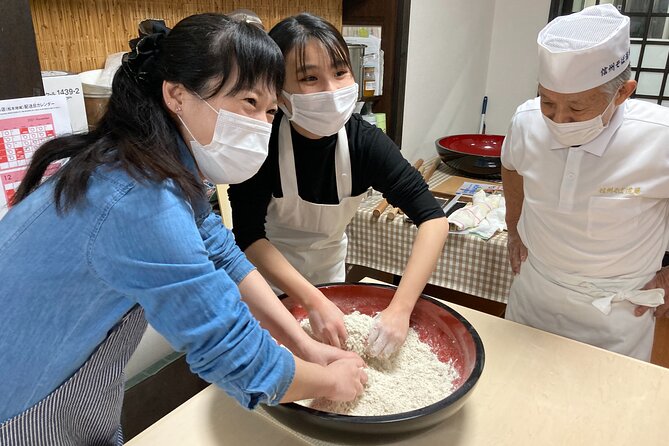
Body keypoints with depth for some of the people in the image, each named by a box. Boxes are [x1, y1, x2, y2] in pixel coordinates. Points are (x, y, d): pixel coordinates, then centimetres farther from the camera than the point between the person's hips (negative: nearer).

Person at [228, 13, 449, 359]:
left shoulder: (364, 141, -25)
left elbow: (433, 218, -29)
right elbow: (249, 235, -30)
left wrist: (400, 307, -40)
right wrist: (314, 302, -39)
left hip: (328, 263, 3)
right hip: (266, 265, -2)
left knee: (331, 356, 23)